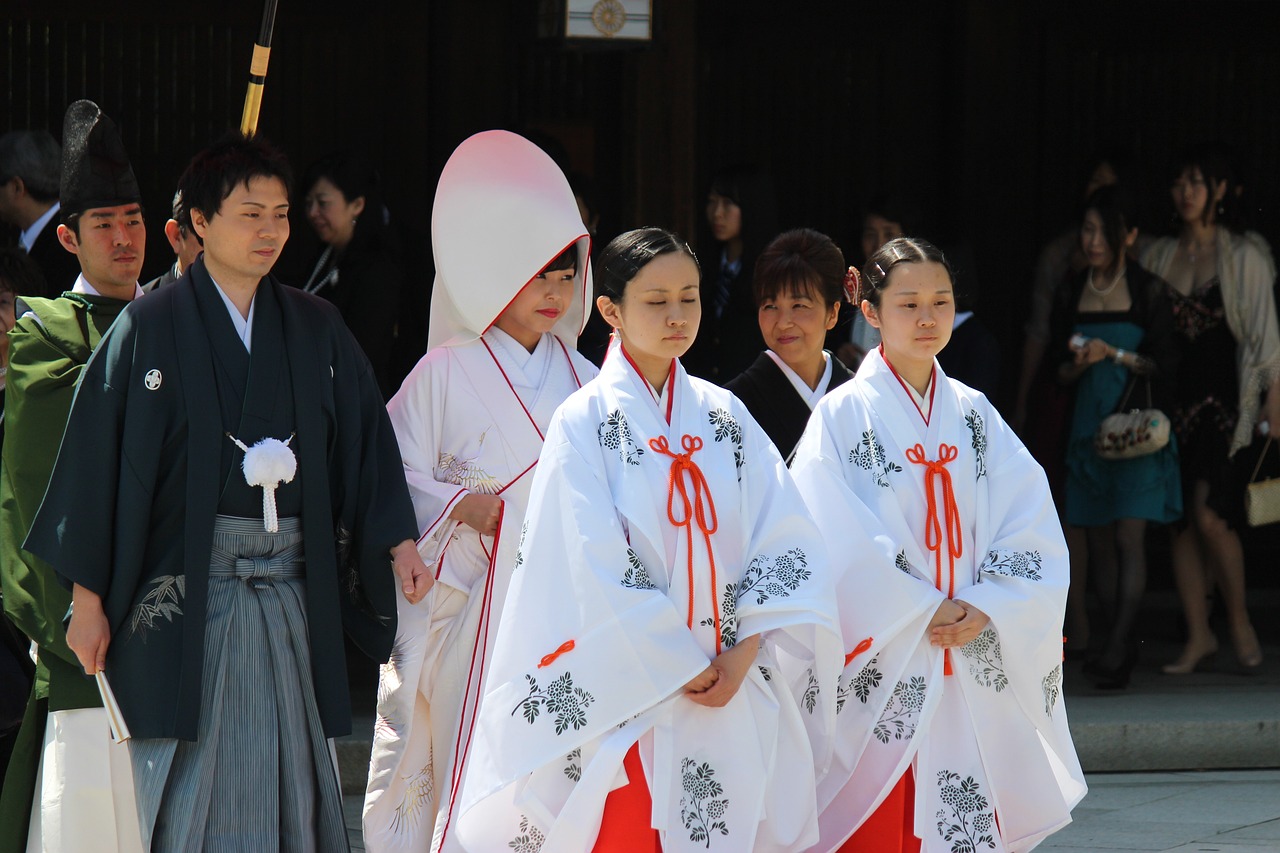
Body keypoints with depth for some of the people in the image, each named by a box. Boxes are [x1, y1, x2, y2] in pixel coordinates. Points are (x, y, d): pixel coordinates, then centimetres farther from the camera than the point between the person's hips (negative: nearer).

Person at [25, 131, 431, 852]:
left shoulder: (317, 330, 10)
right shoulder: (152, 328, -2)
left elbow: (365, 443, 9)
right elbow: (97, 461, -4)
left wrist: (398, 539, -7)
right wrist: (88, 599, -7)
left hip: (290, 588, 4)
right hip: (186, 592, -4)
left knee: (286, 783, 2)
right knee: (194, 792, -3)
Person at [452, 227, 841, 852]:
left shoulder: (725, 417, 10)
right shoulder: (585, 422, -3)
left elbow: (787, 542, 3)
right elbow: (597, 570, -10)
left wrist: (745, 654, -10)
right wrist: (681, 667, -11)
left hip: (738, 699, 4)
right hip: (632, 698, -4)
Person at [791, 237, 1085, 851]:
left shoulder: (974, 414, 10)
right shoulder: (843, 415, -2)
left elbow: (1032, 526, 4)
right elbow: (840, 546, -10)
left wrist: (983, 610, -10)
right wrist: (921, 614, -13)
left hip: (978, 671, 4)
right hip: (883, 673, -4)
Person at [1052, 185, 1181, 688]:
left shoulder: (1148, 292, -2)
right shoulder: (1072, 293, 9)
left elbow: (1165, 364, -3)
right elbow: (1060, 372, 11)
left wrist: (1115, 354, -15)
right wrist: (1077, 364, -10)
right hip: (1089, 423, 4)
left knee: (1130, 536, -12)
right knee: (1098, 539, 4)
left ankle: (1117, 649, -17)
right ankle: (1120, 646, 11)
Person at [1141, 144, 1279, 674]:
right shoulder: (1158, 257, 11)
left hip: (1224, 400, -4)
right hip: (1173, 400, 4)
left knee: (1210, 514, -15)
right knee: (1180, 521, 2)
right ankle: (1198, 635, 9)